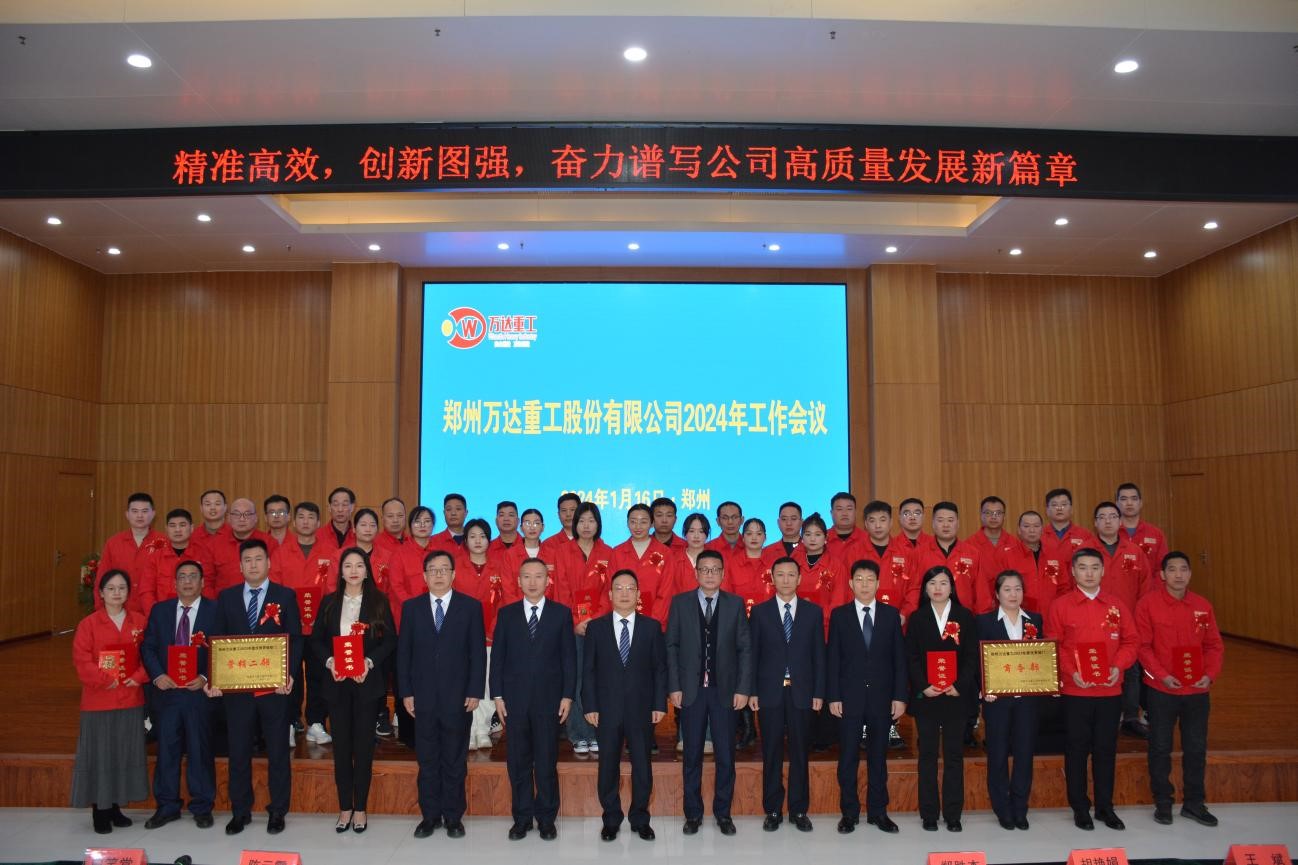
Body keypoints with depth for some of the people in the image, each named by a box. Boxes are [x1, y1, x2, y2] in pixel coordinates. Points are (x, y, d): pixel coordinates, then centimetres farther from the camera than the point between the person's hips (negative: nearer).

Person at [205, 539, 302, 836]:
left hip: (274, 686, -2)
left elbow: (295, 639, -3)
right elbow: (217, 640, 6)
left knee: (277, 750, 7)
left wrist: (290, 674, -16)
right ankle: (240, 811, 25)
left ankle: (277, 811, 19)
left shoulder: (285, 595, 0)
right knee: (238, 751, 10)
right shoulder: (226, 597, 7)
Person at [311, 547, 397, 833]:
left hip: (367, 682, -2)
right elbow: (316, 639, 6)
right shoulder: (329, 602, 7)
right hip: (336, 682, 2)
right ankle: (344, 807, 18)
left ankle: (360, 808, 15)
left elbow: (390, 640, -2)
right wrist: (329, 661, -11)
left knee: (364, 745, 4)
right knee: (341, 745, 7)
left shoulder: (379, 602, 1)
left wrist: (370, 662, -16)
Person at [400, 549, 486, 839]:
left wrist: (475, 691, -6)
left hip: (458, 696, -1)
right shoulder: (411, 607, 6)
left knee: (455, 760, 7)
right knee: (427, 759, 9)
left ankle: (453, 816, 18)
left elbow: (478, 652, -1)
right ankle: (430, 815, 21)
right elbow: (403, 652, 5)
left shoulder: (471, 606, 1)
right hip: (423, 696, 1)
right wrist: (406, 691, -1)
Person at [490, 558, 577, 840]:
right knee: (518, 761, 8)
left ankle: (546, 818, 18)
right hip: (514, 698, 1)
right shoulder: (506, 613, 5)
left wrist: (567, 696, -4)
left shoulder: (561, 613, 2)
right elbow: (497, 656, 5)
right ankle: (522, 817, 20)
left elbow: (569, 657, 1)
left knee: (547, 761, 5)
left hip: (548, 698, -1)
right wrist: (497, 695, -1)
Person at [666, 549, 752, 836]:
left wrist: (743, 688, -5)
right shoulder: (680, 602, 2)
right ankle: (693, 813, 21)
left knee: (725, 754, 6)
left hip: (724, 689, 0)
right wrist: (674, 687, -4)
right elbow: (672, 646, 2)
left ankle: (723, 813, 20)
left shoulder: (735, 604, 3)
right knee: (692, 754, 8)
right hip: (691, 689, 0)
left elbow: (745, 648, 1)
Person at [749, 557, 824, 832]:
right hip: (770, 692, 0)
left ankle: (798, 810, 19)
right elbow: (753, 654, 2)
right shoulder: (759, 612, 3)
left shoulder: (813, 612, 6)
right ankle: (773, 810, 16)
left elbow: (819, 654, 5)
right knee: (771, 754, 6)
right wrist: (752, 691, -3)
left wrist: (819, 692, -1)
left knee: (799, 753, 7)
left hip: (801, 692, 1)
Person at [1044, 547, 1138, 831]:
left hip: (1111, 690, 3)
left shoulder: (1117, 605, 6)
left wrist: (1118, 666, -10)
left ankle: (1105, 807, 24)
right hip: (1075, 691, -2)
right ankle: (1080, 808, 18)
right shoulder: (1060, 605, -3)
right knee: (1077, 750, 6)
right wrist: (1071, 672, -16)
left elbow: (1130, 641, 6)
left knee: (1106, 749, 11)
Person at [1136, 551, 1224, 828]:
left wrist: (1210, 674, -9)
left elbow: (1214, 645, 6)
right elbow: (1142, 646, -8)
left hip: (1197, 690, 3)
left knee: (1196, 747, 12)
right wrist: (1162, 675, -18)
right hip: (1161, 689, -3)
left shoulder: (1202, 605, 3)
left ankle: (1194, 802, 28)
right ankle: (1162, 802, 22)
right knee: (1160, 747, 8)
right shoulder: (1148, 603, -7)